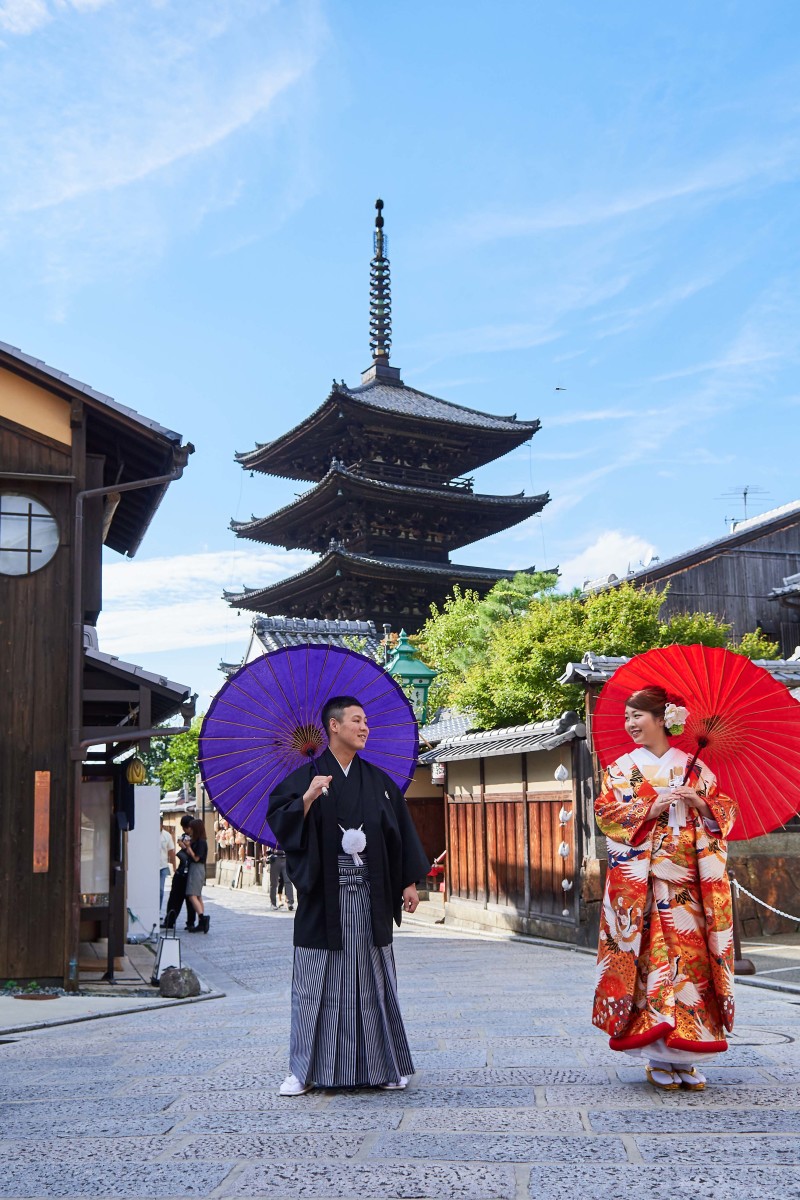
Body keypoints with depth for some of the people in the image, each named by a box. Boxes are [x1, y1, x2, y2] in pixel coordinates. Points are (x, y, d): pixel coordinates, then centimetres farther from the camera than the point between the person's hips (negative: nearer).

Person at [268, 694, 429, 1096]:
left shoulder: (379, 782, 11)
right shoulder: (305, 778, 2)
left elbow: (401, 833, 12)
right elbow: (279, 822, -7)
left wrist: (409, 882, 7)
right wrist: (307, 799, -21)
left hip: (369, 895, 3)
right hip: (323, 895, -2)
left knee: (372, 979, 7)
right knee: (316, 982, 0)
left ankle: (382, 1065, 16)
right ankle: (304, 1070, 8)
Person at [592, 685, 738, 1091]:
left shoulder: (693, 767, 10)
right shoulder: (622, 768, 8)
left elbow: (726, 811, 9)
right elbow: (605, 811, -3)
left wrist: (702, 803, -11)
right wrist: (651, 809, -14)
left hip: (688, 882, 2)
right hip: (641, 882, -1)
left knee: (690, 955, -2)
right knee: (652, 957, -6)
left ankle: (684, 1058, 6)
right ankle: (658, 1058, 0)